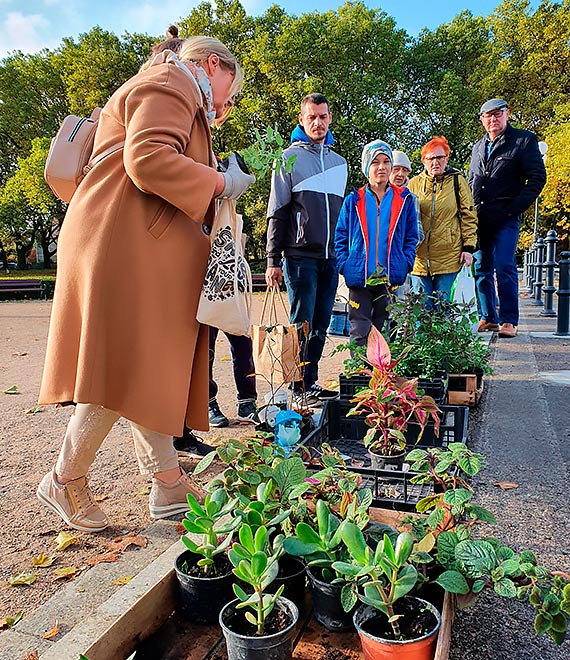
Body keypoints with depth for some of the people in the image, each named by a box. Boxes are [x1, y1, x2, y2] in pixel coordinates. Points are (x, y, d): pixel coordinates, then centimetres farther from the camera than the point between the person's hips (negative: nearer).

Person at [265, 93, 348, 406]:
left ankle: (311, 381, 18)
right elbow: (277, 212, -3)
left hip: (330, 257, 5)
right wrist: (273, 260, -9)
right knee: (302, 324, -4)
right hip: (300, 255, -5)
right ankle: (299, 389, 4)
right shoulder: (291, 157, 2)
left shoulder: (339, 161, 18)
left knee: (321, 324, 8)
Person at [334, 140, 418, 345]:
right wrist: (344, 265, -4)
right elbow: (340, 237, 8)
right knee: (359, 334, -1)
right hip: (359, 277, -1)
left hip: (392, 277, 1)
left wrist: (405, 265, -2)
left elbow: (411, 237, 11)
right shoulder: (353, 201, 6)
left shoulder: (404, 199, 9)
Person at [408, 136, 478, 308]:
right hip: (419, 257, 2)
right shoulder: (414, 184, 9)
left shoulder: (457, 181, 6)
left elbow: (469, 216, 5)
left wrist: (468, 247, -2)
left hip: (448, 255, -1)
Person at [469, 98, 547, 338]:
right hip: (479, 219, 6)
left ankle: (508, 320, -5)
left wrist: (517, 207, -11)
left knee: (504, 268, -12)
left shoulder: (524, 140, 3)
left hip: (506, 218, -5)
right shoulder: (478, 147, 20)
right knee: (481, 270, 5)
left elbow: (538, 177, -3)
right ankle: (488, 318, 15)